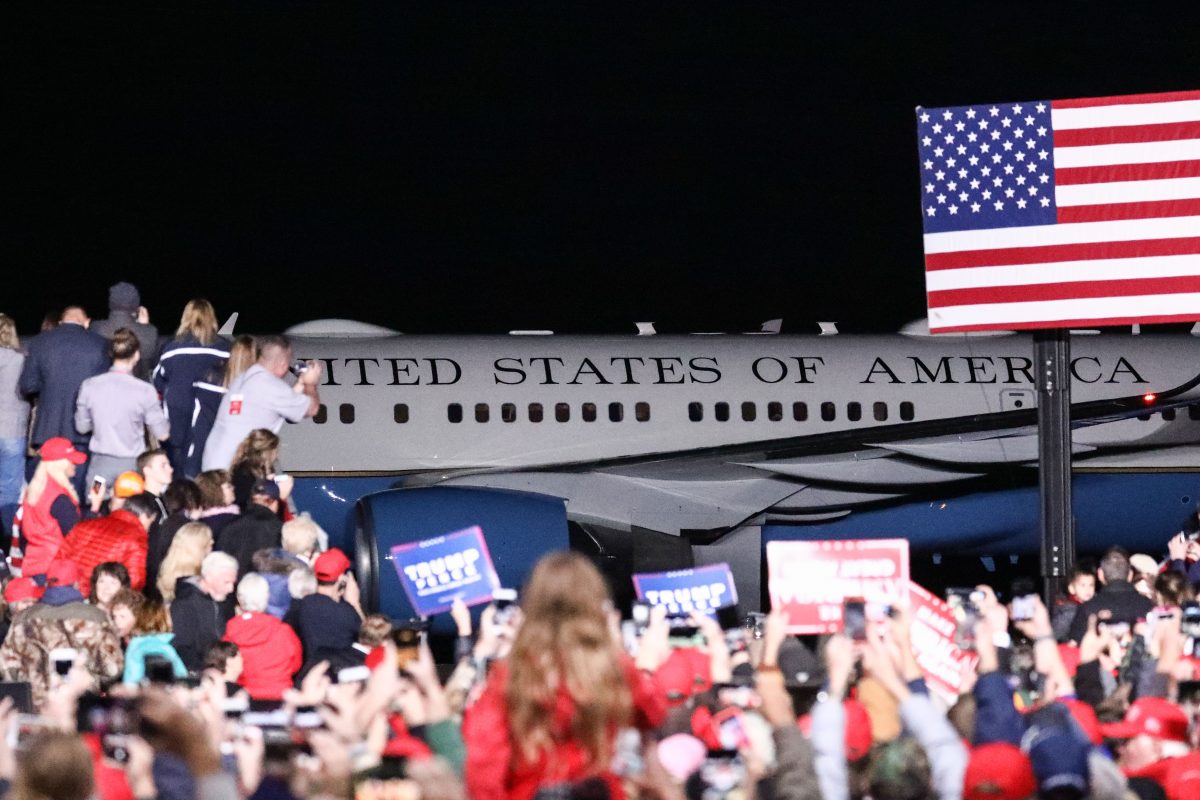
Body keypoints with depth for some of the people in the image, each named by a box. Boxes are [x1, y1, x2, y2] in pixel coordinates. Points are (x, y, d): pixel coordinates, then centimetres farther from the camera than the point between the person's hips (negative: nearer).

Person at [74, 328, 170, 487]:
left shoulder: (89, 386, -6)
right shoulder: (144, 391, -13)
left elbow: (82, 427, 6)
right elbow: (162, 433, -6)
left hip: (100, 465, 2)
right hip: (131, 465, -2)